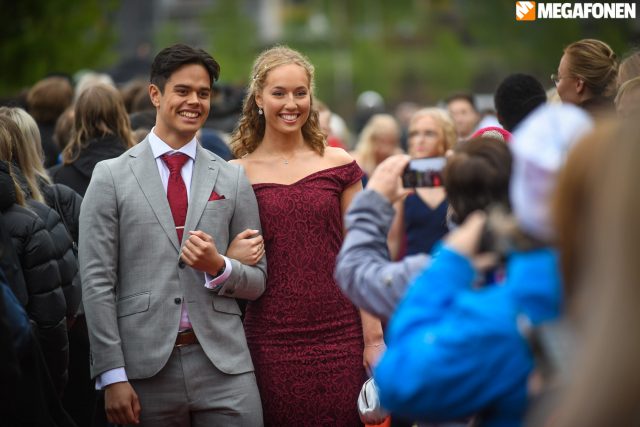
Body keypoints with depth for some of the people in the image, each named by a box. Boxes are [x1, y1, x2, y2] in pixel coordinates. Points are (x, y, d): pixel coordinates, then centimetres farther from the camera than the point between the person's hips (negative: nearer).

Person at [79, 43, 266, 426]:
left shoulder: (233, 179, 9)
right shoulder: (111, 176, 4)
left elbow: (257, 281, 12)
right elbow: (96, 280, -1)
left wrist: (218, 266, -9)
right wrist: (112, 375, -7)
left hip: (223, 366, 1)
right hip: (145, 365, -1)